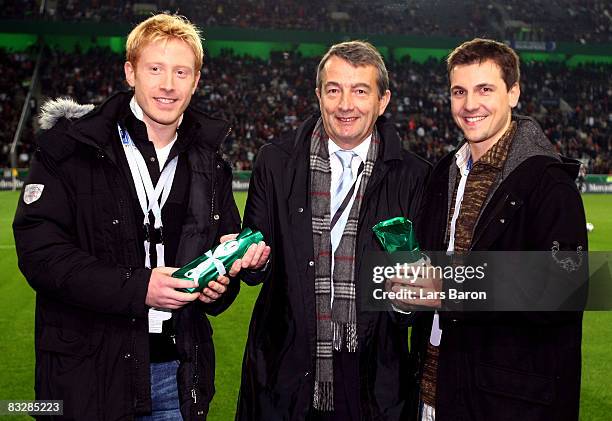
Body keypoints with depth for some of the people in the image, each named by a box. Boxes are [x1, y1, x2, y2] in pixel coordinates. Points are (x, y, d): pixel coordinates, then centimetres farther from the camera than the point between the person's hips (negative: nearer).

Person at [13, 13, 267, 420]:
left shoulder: (209, 162, 9)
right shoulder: (72, 145, -6)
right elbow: (38, 247, -13)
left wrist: (220, 286, -5)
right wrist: (136, 288, -22)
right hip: (88, 371, -4)